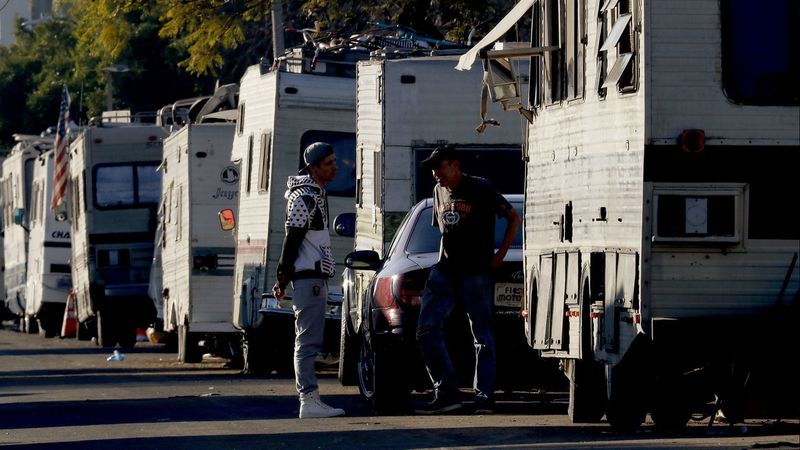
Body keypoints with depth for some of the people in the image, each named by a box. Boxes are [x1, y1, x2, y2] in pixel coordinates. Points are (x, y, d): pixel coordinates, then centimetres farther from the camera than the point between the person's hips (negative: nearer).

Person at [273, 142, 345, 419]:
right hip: (308, 278, -10)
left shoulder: (317, 193, 18)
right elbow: (292, 238, -16)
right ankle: (309, 401, -16)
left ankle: (310, 401, 13)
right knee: (308, 341, -12)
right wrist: (284, 277, -17)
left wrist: (285, 276, 20)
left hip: (317, 277, 10)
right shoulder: (305, 196, -13)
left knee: (309, 341, 10)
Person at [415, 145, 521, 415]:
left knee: (482, 336, -2)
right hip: (444, 271, 6)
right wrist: (446, 256, 13)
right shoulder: (439, 191, 14)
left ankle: (484, 397, 0)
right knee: (426, 330, -5)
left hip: (475, 273, -6)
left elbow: (513, 218, -2)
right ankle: (447, 391, -2)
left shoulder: (480, 189, -6)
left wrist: (500, 255, -6)